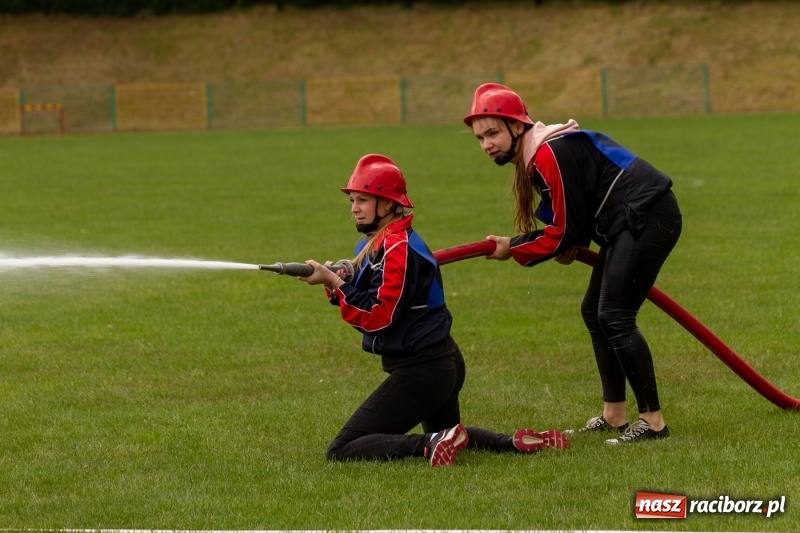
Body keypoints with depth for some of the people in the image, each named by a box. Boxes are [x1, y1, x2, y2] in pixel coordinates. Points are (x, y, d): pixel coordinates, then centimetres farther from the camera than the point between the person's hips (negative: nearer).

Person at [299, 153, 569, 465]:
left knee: (341, 453, -13)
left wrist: (335, 283, -22)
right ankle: (516, 443, 16)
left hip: (421, 372, -11)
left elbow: (379, 316, -22)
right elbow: (364, 301, 9)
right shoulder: (373, 244, 12)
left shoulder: (397, 247, -17)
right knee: (446, 434, 34)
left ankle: (433, 445, -21)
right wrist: (335, 280, -9)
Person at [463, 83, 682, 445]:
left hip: (649, 218, -11)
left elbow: (565, 231, -16)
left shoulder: (551, 155, -20)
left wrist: (512, 249, -6)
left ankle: (653, 421, -9)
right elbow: (575, 216, 20)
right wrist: (569, 246, 2)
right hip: (629, 223, 11)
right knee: (594, 311, 13)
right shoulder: (533, 156, 11)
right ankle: (614, 415, 19)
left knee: (614, 317, -13)